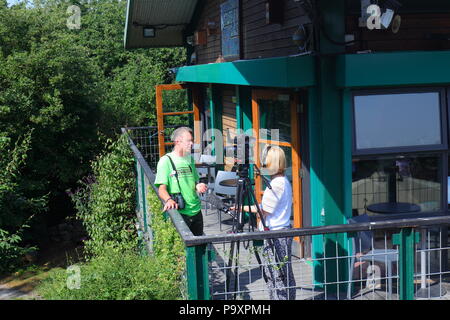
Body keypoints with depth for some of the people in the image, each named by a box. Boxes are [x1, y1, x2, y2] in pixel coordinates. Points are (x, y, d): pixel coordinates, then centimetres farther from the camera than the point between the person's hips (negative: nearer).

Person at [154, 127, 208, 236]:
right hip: (179, 212, -6)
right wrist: (168, 200, -33)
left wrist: (198, 187, 2)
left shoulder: (190, 159, 16)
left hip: (196, 210, 7)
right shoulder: (166, 160, -6)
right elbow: (161, 188, -13)